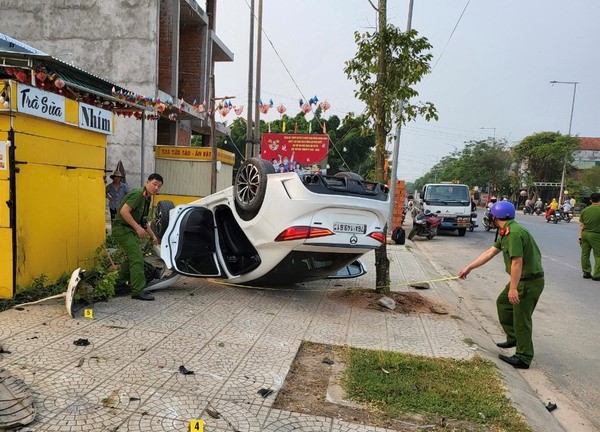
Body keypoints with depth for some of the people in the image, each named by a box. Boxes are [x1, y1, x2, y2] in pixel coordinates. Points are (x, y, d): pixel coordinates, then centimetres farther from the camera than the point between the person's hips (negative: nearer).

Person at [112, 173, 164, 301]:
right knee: (137, 258, -14)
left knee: (131, 256, 25)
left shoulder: (147, 199, 11)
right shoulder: (137, 194, -18)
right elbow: (124, 211, -28)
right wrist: (138, 228, -26)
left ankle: (120, 283, 42)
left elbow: (143, 221, 20)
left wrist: (153, 236, 21)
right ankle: (138, 291, -11)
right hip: (121, 228, -10)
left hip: (129, 229, 10)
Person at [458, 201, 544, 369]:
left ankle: (523, 358, 11)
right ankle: (513, 338, 35)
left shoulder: (514, 232, -24)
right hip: (522, 279, 10)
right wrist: (469, 268, 16)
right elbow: (490, 252, 14)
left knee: (521, 318, -1)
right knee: (502, 302, 23)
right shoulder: (506, 232, 9)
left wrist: (513, 288, -27)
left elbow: (517, 261, -29)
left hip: (530, 281, -10)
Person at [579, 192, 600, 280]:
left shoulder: (584, 210, 3)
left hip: (585, 234, 5)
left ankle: (586, 273, 19)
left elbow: (581, 225, 4)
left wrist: (580, 237, 8)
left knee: (585, 254, 12)